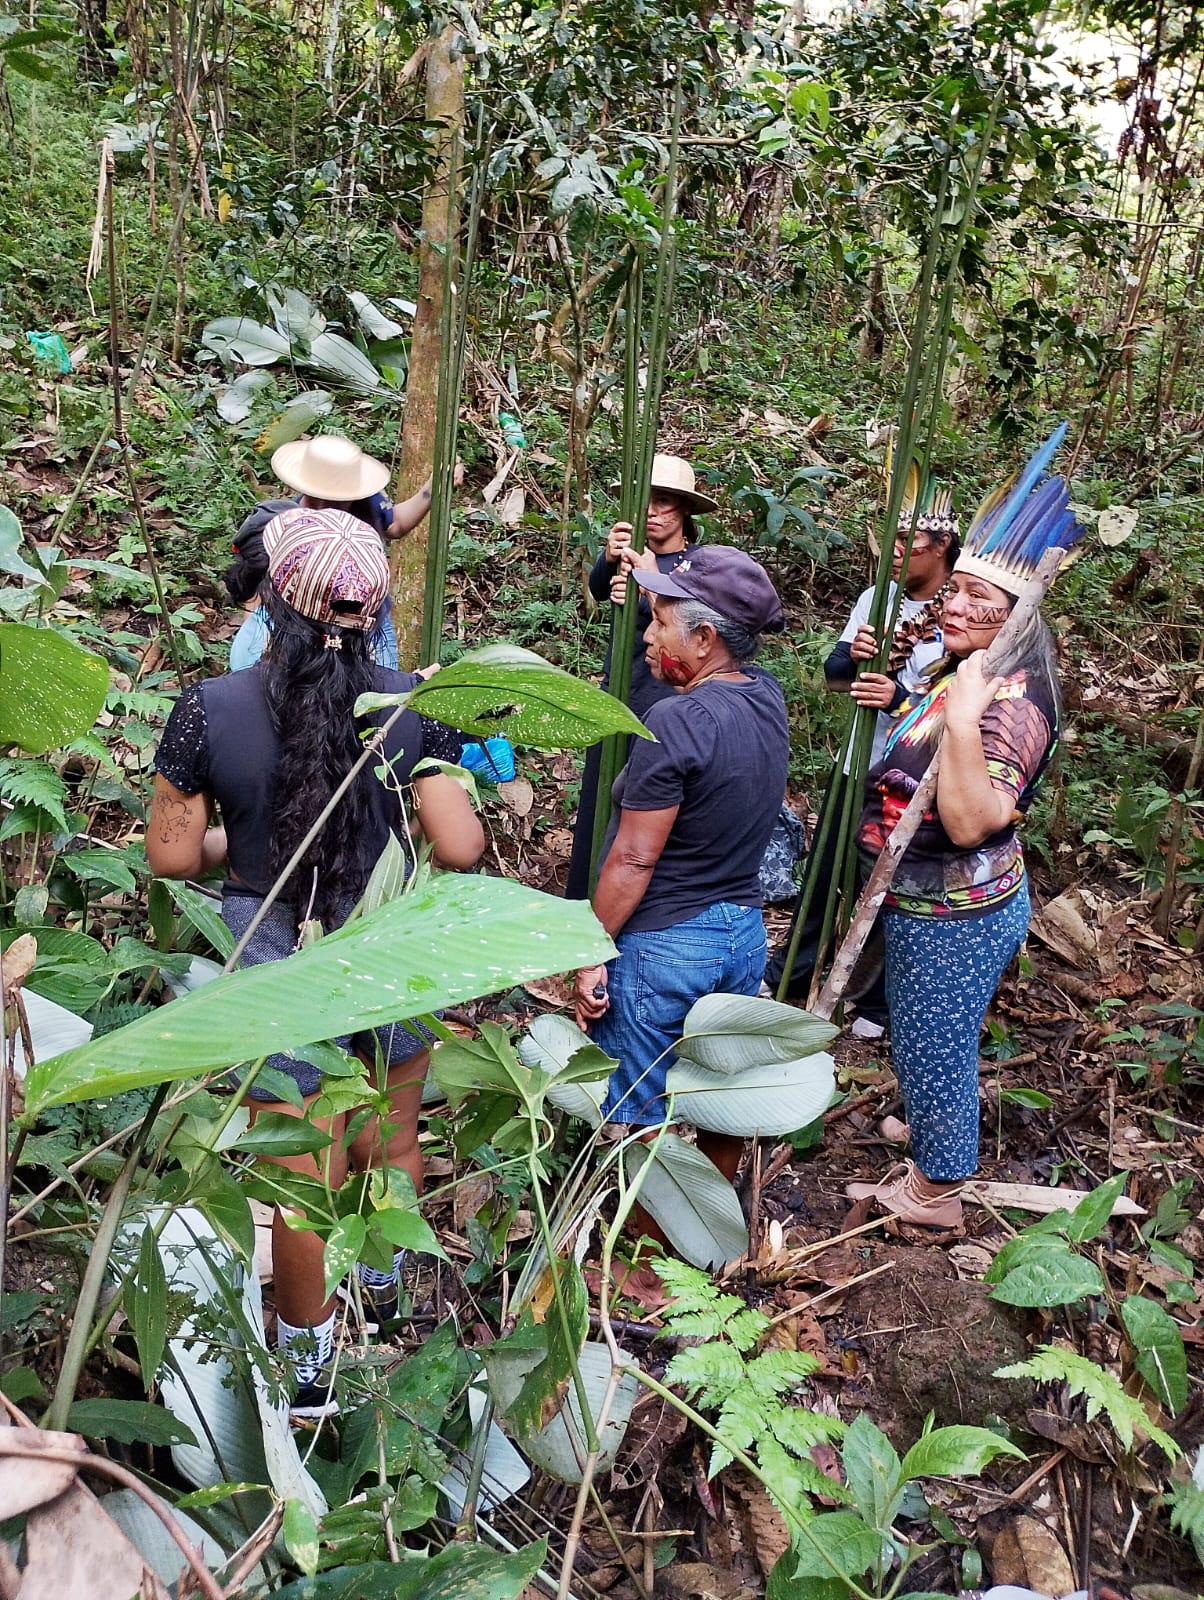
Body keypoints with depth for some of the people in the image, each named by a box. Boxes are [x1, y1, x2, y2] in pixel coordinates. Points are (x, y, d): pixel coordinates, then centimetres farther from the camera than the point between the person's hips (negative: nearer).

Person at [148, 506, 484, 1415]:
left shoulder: (210, 711, -14)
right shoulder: (411, 704, -12)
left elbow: (172, 855, -7)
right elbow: (461, 847, -13)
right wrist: (466, 816, 10)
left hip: (279, 969, -2)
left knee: (304, 1180, 12)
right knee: (392, 1144, 25)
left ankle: (309, 1369, 31)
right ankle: (386, 1280, 52)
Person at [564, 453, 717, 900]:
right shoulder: (632, 554, 8)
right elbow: (598, 590, -11)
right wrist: (608, 556, -33)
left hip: (663, 701, -5)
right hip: (614, 693, 5)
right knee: (595, 807, 7)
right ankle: (579, 902, 16)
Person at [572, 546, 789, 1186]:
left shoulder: (676, 720, -23)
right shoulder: (768, 697, 0)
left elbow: (633, 860, -20)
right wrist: (657, 584, 20)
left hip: (662, 945, -8)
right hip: (744, 935, 8)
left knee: (639, 1117, 9)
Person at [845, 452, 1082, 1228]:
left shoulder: (1013, 701, -27)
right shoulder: (962, 670, 3)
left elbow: (971, 823, -36)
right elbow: (910, 765, 21)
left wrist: (962, 722, -44)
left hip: (958, 917, -10)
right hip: (922, 904, 10)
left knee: (936, 1052, 9)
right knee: (920, 1043, 26)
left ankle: (937, 1192, 31)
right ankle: (928, 1156, 48)